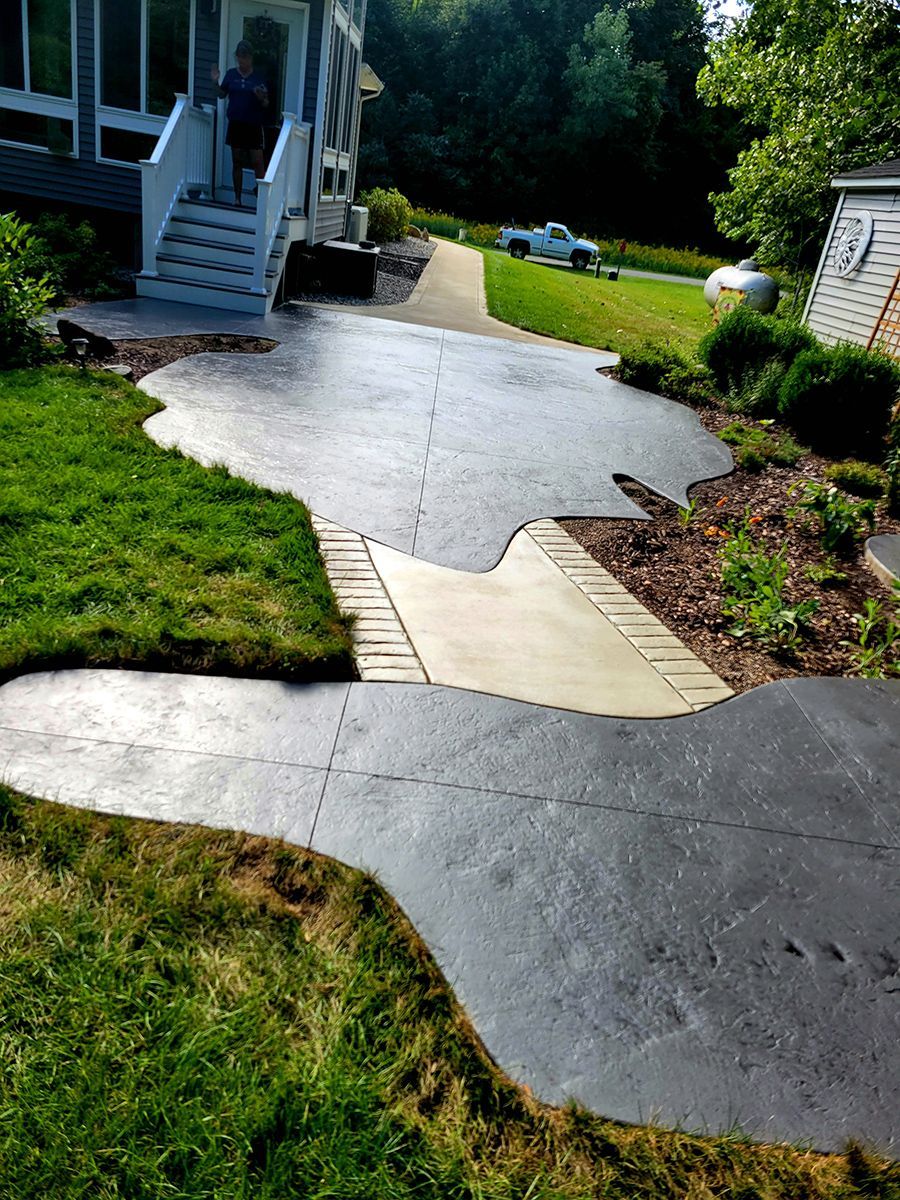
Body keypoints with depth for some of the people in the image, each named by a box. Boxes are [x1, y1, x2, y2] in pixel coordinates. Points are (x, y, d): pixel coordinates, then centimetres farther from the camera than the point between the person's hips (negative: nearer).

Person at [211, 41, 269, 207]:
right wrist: (216, 82, -7)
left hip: (253, 126, -3)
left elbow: (266, 104, -1)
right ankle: (237, 198, 15)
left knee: (257, 162, -8)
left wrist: (261, 98, -22)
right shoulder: (231, 74, 5)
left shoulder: (258, 78, -1)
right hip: (235, 124, 3)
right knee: (237, 162, 7)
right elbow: (223, 95, 11)